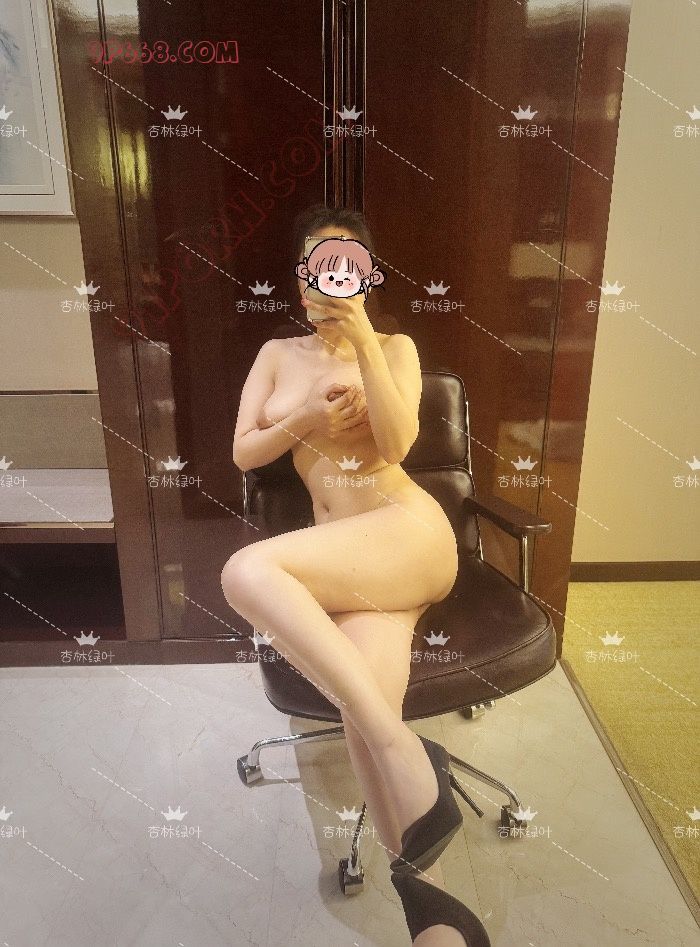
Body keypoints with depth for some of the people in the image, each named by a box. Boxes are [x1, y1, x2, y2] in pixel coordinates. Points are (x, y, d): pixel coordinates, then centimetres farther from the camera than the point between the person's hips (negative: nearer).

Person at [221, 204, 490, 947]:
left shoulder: (396, 347, 11)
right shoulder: (278, 353, 20)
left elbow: (396, 444, -7)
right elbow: (243, 452, 12)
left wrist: (362, 341, -14)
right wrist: (307, 416, -6)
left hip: (407, 533, -3)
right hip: (340, 561, 3)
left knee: (248, 571, -30)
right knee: (363, 709, -26)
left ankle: (400, 747, -24)